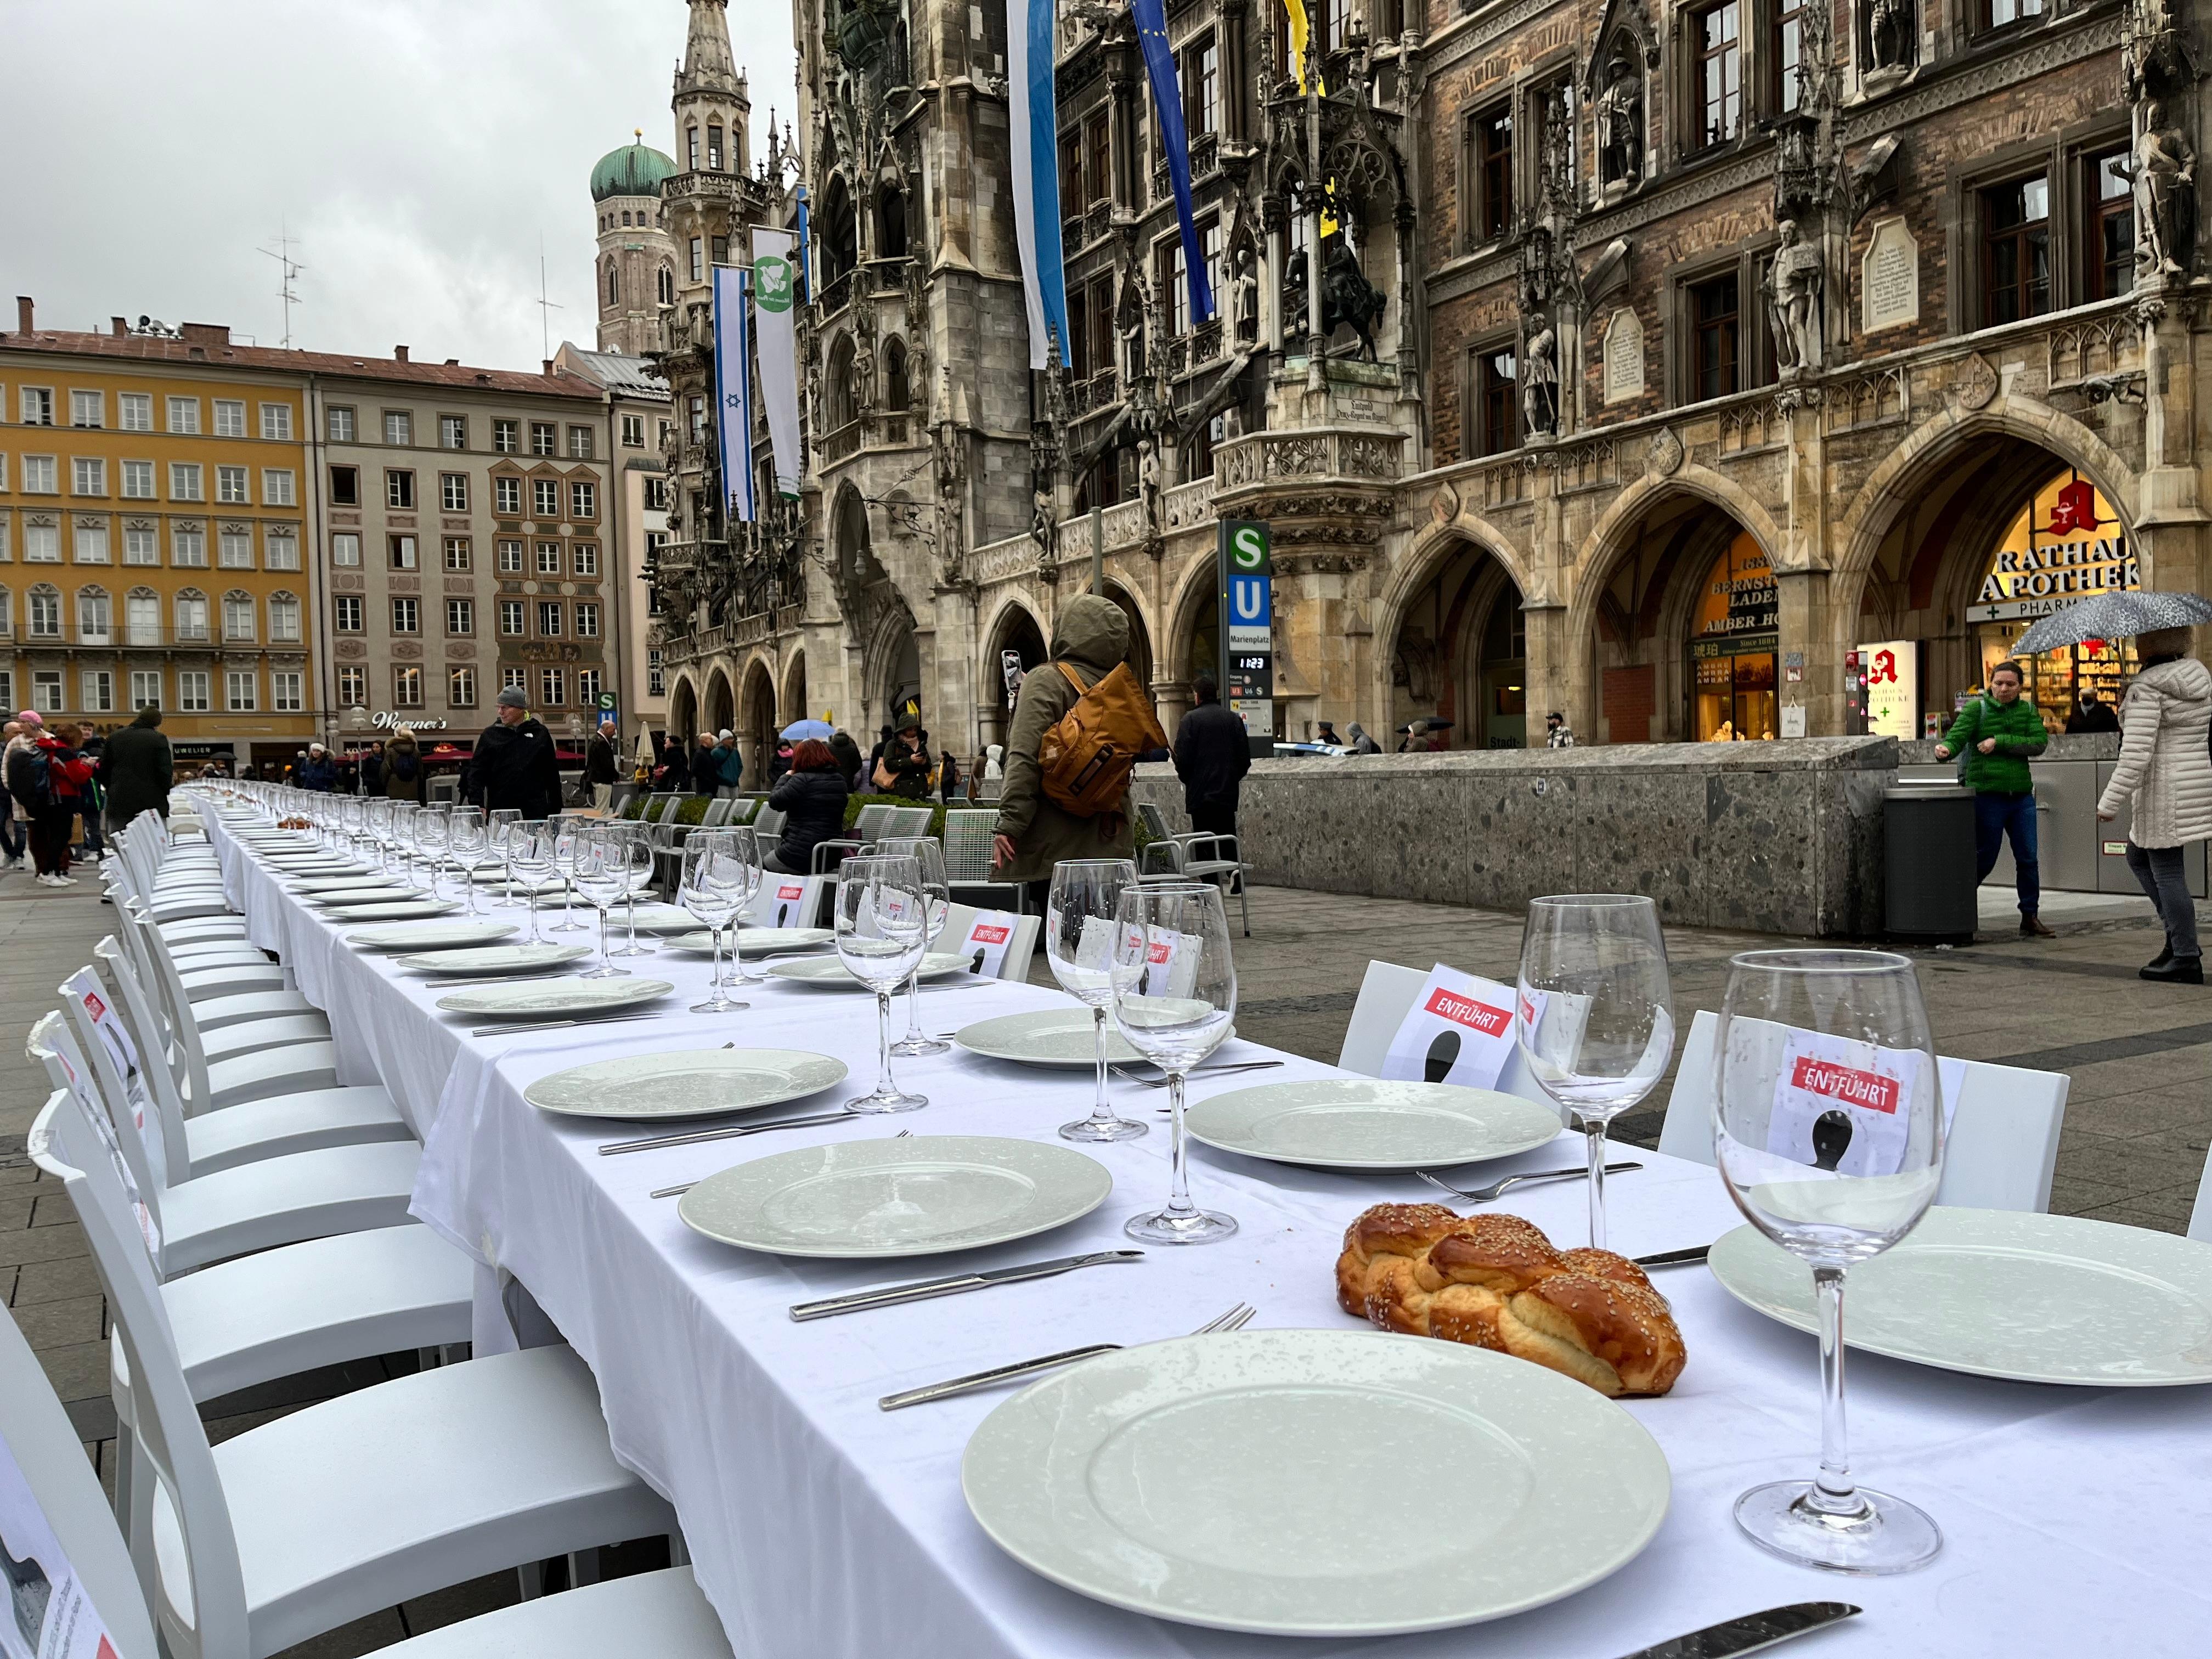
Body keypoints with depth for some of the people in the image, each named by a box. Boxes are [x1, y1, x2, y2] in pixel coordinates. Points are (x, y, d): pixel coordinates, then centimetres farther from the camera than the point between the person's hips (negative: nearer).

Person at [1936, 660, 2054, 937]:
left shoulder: (2028, 711, 8)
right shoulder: (1976, 708, -1)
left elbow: (2039, 744, -6)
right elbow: (1957, 737, -14)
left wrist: (1999, 742, -16)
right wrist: (1945, 749, -37)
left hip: (2022, 796, 4)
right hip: (1987, 794, -4)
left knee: (2028, 859, 6)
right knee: (1985, 859, 2)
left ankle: (2030, 917, 16)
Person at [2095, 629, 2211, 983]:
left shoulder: (2147, 688, -17)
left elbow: (2135, 754, -22)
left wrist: (2110, 803, -17)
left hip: (2162, 791, -9)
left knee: (2166, 872, -2)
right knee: (2138, 857, 21)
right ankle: (2180, 938, 19)